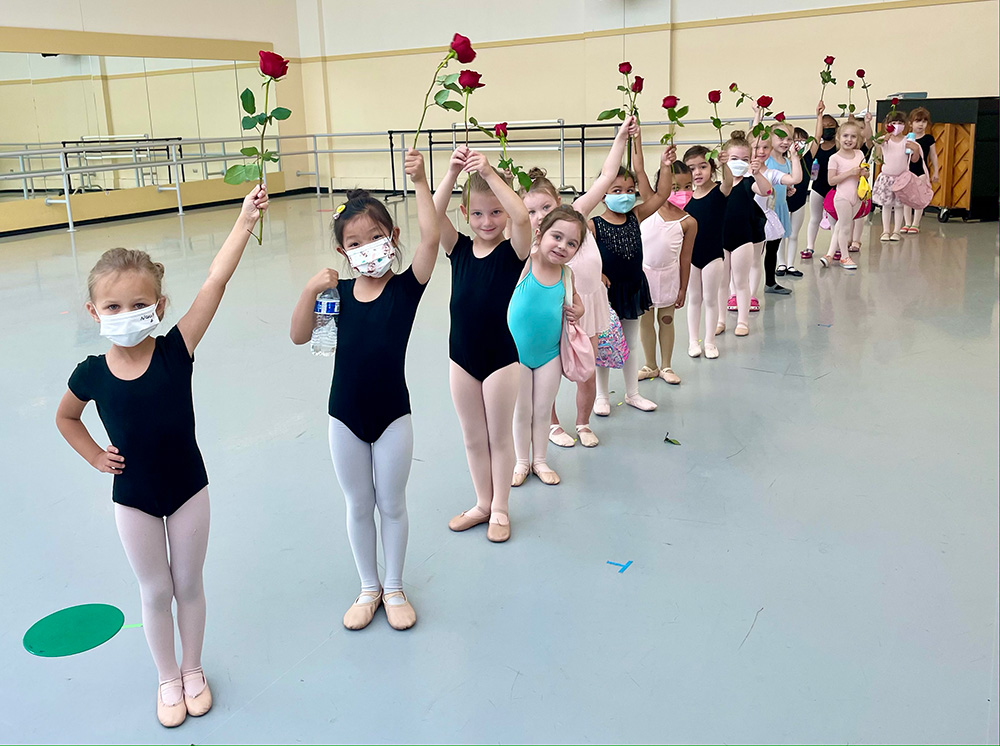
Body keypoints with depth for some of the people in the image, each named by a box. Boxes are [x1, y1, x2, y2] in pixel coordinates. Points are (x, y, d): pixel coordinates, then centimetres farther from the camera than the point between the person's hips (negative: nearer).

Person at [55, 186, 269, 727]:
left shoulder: (175, 352, -18)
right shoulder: (91, 374, -13)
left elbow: (215, 282, -28)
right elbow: (65, 419, 10)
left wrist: (245, 220, -33)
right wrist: (97, 458, 0)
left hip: (188, 488, -1)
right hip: (133, 497, 1)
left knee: (189, 584, 16)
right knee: (155, 591, 16)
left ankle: (192, 670, 39)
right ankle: (168, 678, 37)